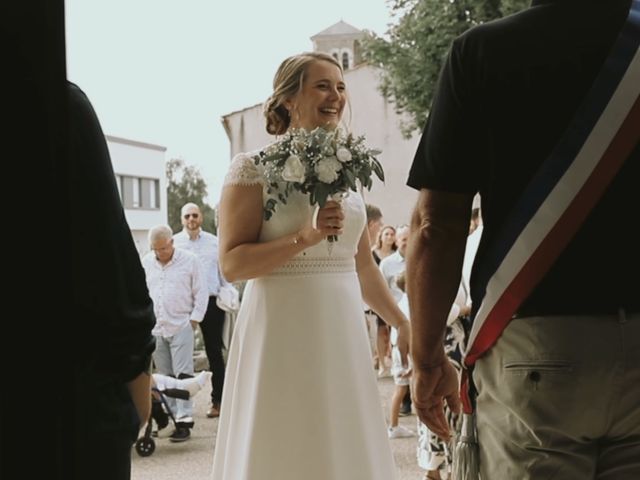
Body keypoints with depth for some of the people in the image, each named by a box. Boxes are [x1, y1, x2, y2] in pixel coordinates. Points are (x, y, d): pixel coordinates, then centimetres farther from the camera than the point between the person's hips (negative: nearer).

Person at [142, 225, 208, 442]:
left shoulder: (189, 260, -3)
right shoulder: (146, 263, 7)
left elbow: (201, 292, 0)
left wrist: (194, 320, -4)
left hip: (181, 326, -4)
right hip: (155, 327, 4)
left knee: (182, 375, -7)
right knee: (164, 376, 8)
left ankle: (184, 421, -9)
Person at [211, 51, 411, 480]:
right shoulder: (254, 167, -5)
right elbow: (232, 263, -10)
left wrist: (401, 322, 18)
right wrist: (303, 238, -19)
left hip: (342, 331, 6)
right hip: (283, 332, -6)